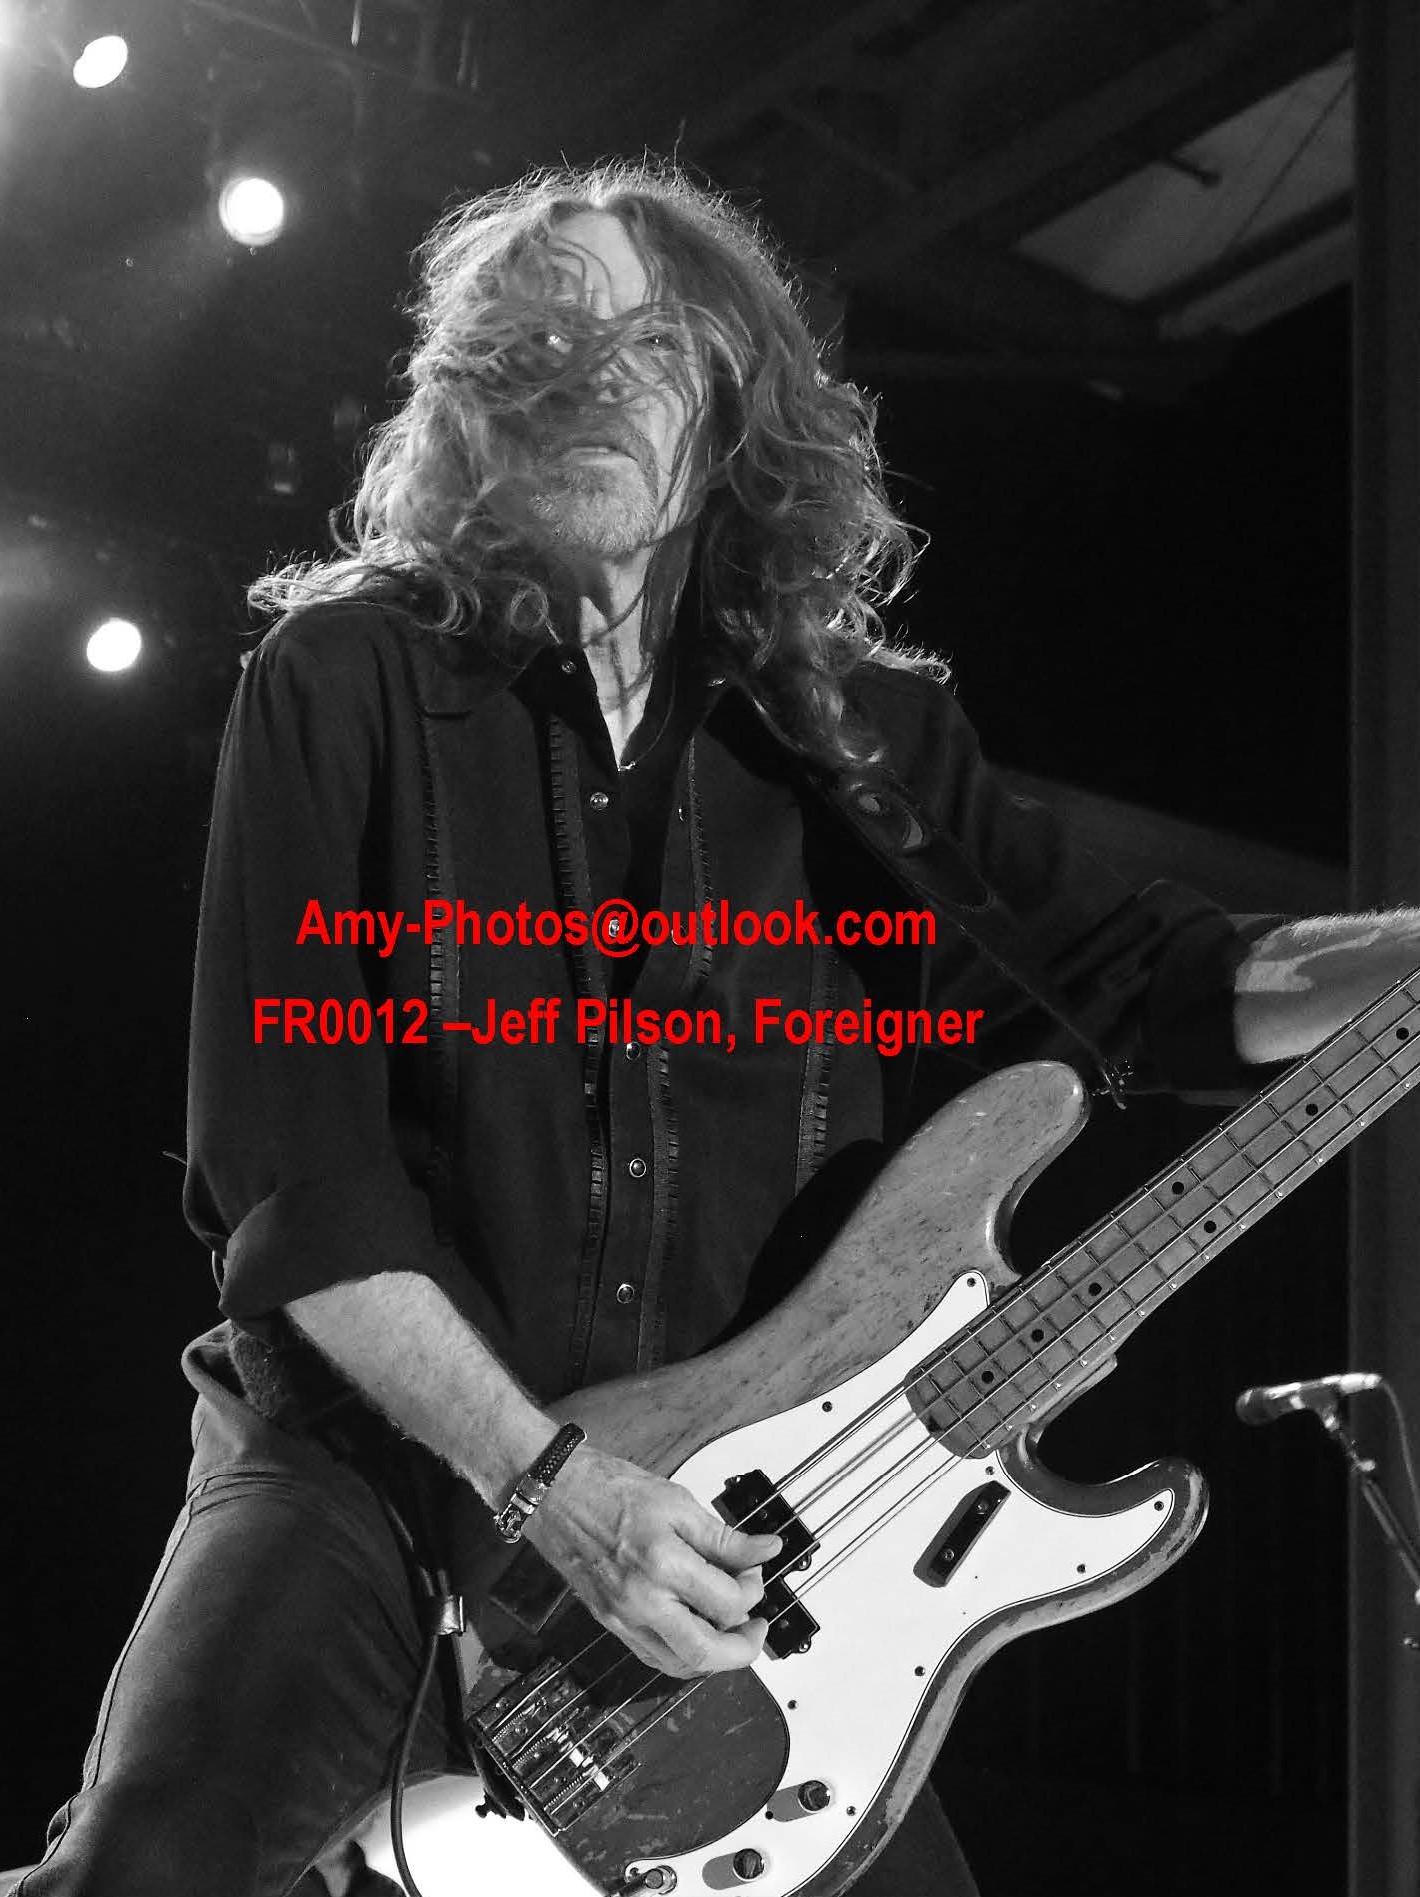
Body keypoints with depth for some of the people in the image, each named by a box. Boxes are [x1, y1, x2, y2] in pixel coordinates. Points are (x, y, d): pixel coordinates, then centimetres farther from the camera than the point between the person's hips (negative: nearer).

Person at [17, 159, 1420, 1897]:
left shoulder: (857, 728, 7)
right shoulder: (349, 676, -3)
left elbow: (1131, 973, 9)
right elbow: (287, 1161, -8)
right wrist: (543, 1480, -16)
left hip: (736, 1526, 4)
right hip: (377, 1459, -3)